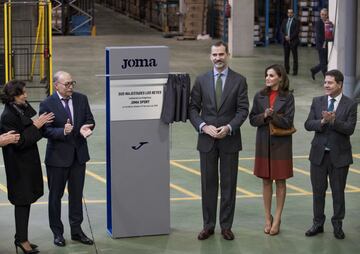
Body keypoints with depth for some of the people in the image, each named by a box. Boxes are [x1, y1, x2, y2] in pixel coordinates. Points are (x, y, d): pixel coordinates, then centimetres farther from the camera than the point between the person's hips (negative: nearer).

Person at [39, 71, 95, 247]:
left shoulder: (81, 99, 2)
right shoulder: (47, 104, -12)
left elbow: (90, 120, 6)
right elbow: (45, 130, -15)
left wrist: (86, 128, -16)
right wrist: (63, 132, -31)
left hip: (79, 154, 4)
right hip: (58, 156, -4)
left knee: (77, 194, 13)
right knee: (55, 195, 7)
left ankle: (76, 231, 24)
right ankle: (57, 233, 19)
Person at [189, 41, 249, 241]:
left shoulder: (239, 80, 0)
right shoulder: (201, 80, 4)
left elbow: (243, 110, -4)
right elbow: (193, 108, 3)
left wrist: (229, 128, -18)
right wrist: (204, 126, -12)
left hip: (230, 140, -1)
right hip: (207, 140, 1)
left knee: (228, 184, 4)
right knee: (208, 184, 6)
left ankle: (226, 226, 13)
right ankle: (208, 225, 14)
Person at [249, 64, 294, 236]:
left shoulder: (287, 97, -7)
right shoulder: (260, 96, 3)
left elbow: (288, 122, -12)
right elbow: (252, 119, 2)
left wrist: (273, 115, -23)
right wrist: (264, 116, -16)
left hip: (281, 144, -3)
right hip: (264, 143, 3)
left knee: (280, 181, 4)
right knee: (266, 180, 9)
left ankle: (277, 219, 12)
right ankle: (268, 217, 18)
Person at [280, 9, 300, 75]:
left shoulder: (296, 21, -1)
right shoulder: (285, 21, 14)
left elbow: (297, 31, -9)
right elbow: (282, 30, 12)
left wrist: (290, 37, -13)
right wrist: (285, 36, -5)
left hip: (293, 41, -5)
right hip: (286, 41, 5)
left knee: (295, 57, -2)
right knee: (286, 56, 6)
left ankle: (295, 71, 1)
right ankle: (286, 70, 13)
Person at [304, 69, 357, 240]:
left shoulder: (350, 105, -6)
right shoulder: (317, 102, 3)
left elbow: (350, 129, -15)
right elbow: (308, 125, -4)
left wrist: (333, 120, -28)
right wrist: (322, 122, -22)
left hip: (339, 155, -2)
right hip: (319, 154, 3)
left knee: (338, 192, 7)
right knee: (318, 191, 10)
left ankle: (337, 225, 20)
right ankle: (318, 224, 22)